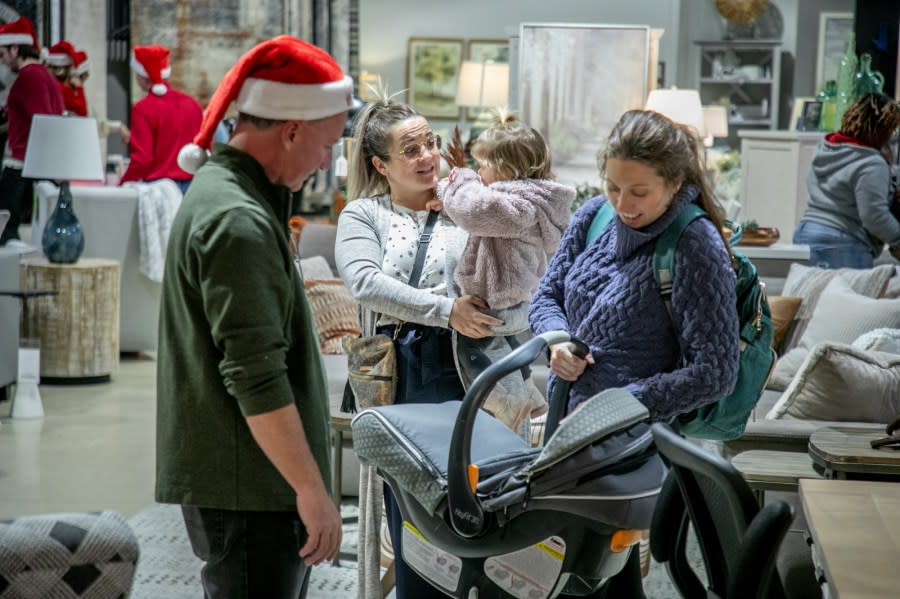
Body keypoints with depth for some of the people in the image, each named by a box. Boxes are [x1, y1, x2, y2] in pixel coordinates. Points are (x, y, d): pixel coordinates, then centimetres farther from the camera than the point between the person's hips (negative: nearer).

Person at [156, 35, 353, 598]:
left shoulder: (218, 190, 13)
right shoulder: (238, 223, -20)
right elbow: (256, 378, -24)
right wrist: (312, 490, -21)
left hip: (241, 481, 10)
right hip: (246, 489, -10)